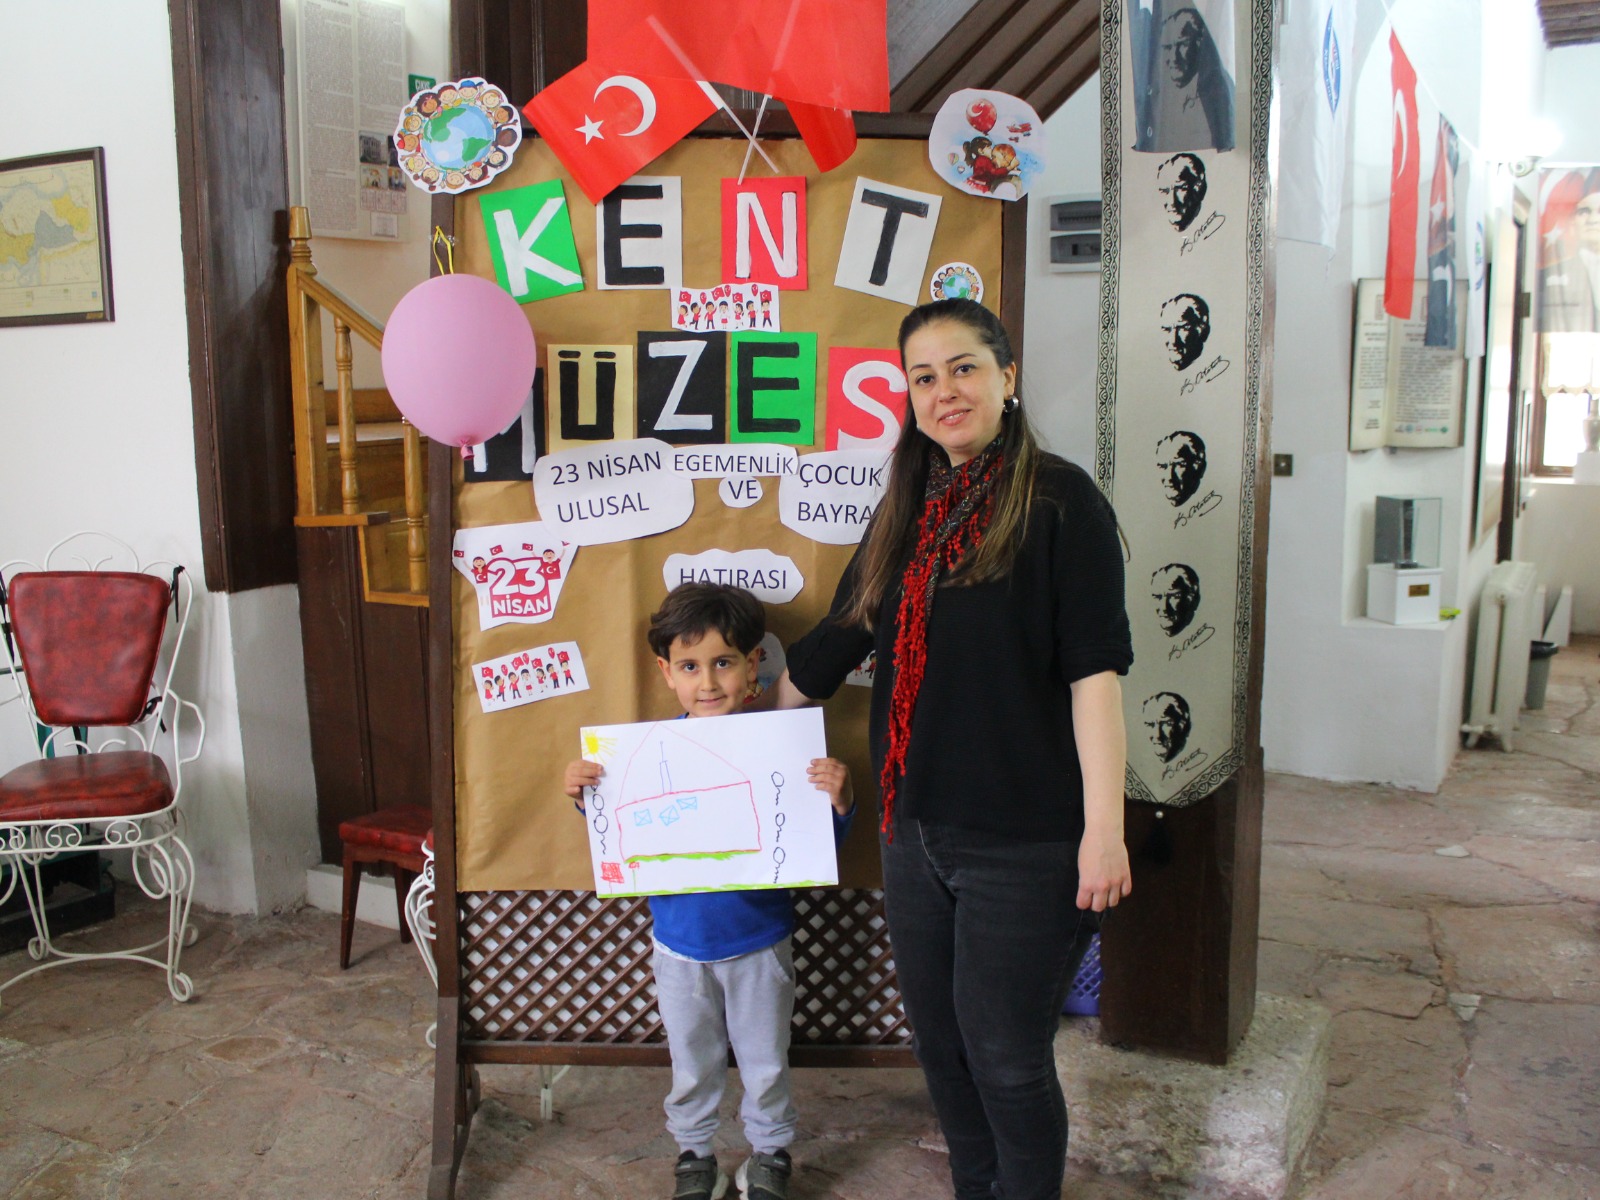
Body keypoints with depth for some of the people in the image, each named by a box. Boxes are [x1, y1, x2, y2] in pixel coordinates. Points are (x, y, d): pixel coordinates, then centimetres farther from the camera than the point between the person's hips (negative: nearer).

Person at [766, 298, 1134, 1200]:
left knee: (1005, 1058, 4)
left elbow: (1095, 671, -14)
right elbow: (835, 644, 18)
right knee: (942, 1045, 17)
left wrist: (1104, 828, -18)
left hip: (1025, 844, -6)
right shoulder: (905, 512, 10)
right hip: (918, 830, 7)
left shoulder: (1059, 499, -9)